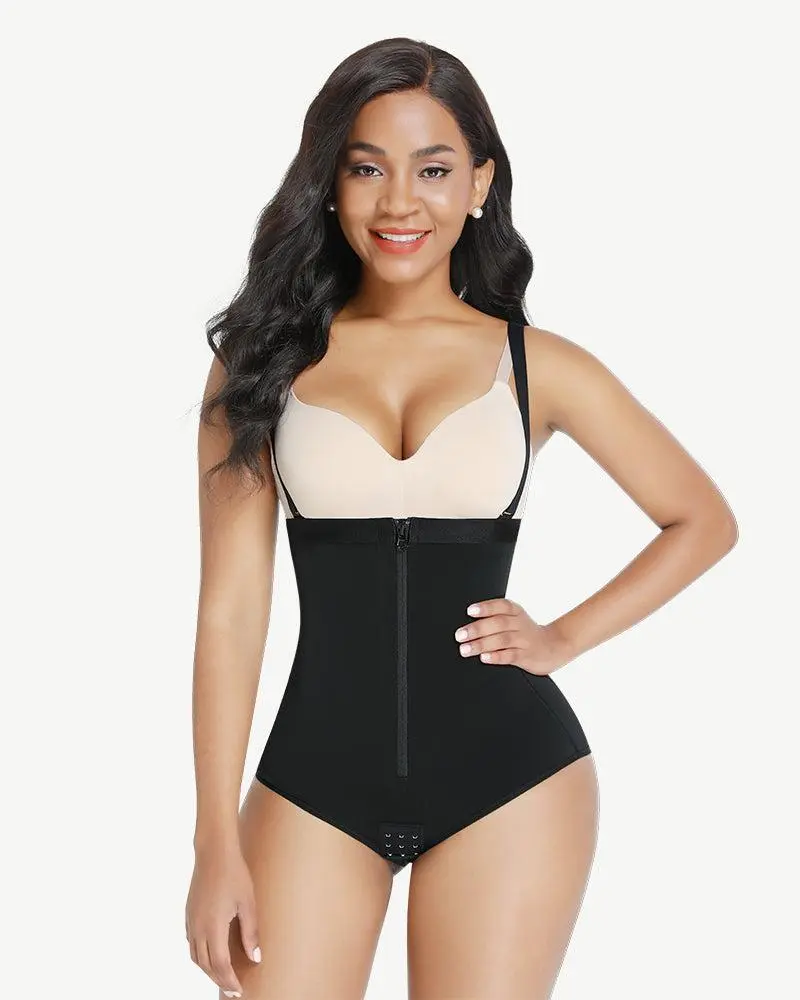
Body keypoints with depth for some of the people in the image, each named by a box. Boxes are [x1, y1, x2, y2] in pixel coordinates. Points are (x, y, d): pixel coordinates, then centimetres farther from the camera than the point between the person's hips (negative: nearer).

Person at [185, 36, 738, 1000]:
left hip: (507, 772, 0)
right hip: (316, 774, 0)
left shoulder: (537, 364, 2)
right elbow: (231, 604, 0)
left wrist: (565, 638, 1)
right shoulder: (267, 355, 2)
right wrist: (218, 840, -3)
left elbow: (703, 521, 13)